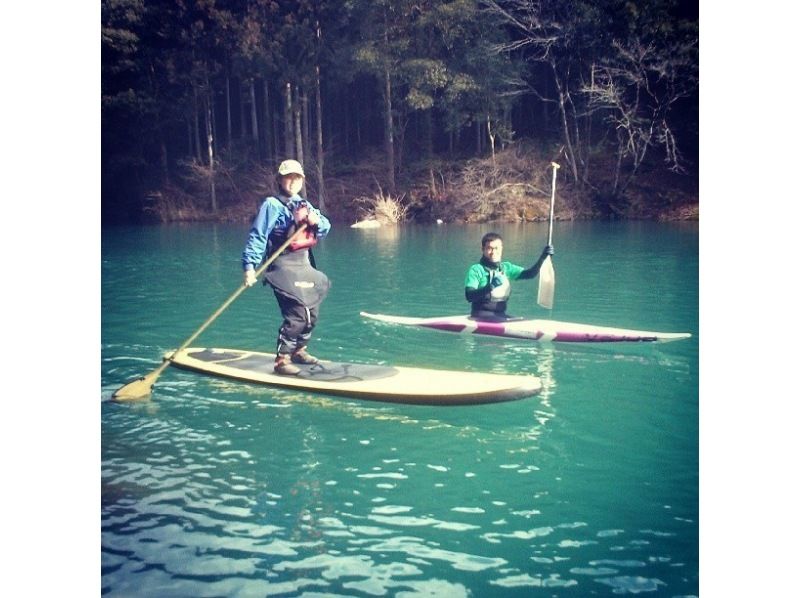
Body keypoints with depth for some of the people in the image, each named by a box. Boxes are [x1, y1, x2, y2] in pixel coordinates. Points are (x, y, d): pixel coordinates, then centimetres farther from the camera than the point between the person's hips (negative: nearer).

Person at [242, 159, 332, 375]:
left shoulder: (304, 205, 15)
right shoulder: (272, 205, -8)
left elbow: (325, 228, 11)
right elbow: (257, 236, -13)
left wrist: (316, 221, -12)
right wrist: (250, 266, -21)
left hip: (304, 266, 8)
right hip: (284, 267, -8)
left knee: (312, 313, 14)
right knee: (298, 313, -17)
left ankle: (299, 350, 33)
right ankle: (282, 360, -9)